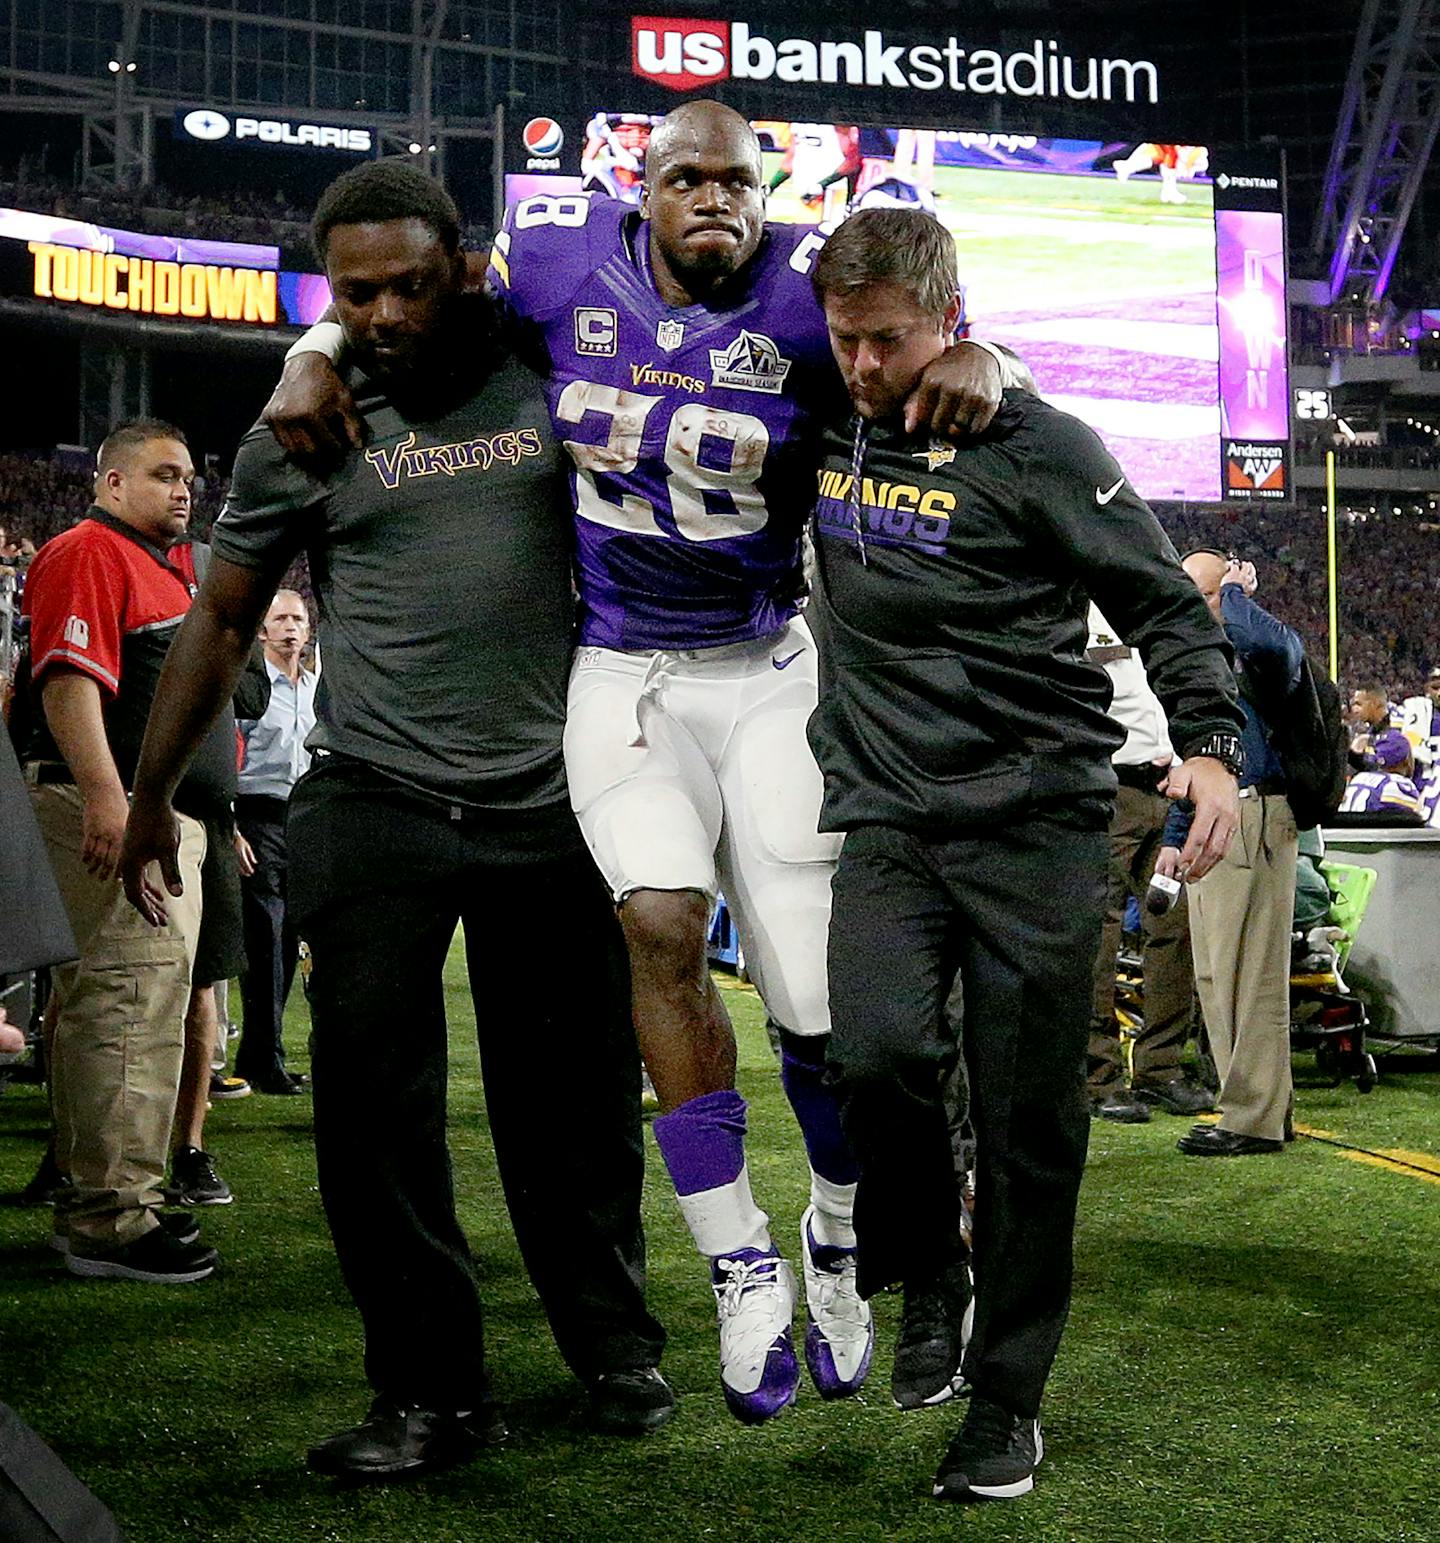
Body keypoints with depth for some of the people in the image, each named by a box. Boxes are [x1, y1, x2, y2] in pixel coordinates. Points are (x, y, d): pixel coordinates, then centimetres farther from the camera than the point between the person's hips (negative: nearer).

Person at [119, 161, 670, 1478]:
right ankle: (435, 1390, 9)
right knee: (376, 1109, -2)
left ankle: (614, 1345, 25)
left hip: (551, 809, 1)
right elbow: (221, 623, 11)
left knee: (575, 1098, 8)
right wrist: (153, 798, 11)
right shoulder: (301, 435, 4)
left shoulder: (547, 388, 4)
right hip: (377, 813, 0)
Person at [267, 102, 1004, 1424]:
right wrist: (317, 359, -4)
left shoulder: (805, 290, -11)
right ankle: (743, 1265, -3)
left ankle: (835, 1240, 29)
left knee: (821, 1001, 0)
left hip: (767, 672, -1)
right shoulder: (567, 259, -4)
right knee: (661, 927, -20)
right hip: (620, 675, 1)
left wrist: (973, 356, -33)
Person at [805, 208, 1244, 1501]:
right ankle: (924, 1273, 10)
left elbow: (1163, 602, -1)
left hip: (1036, 818, -3)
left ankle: (1007, 1399, 17)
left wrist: (1210, 742, -14)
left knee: (1029, 1122, 0)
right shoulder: (823, 432, 11)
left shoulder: (1036, 446, -3)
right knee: (877, 1051, -21)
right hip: (889, 818, 3)